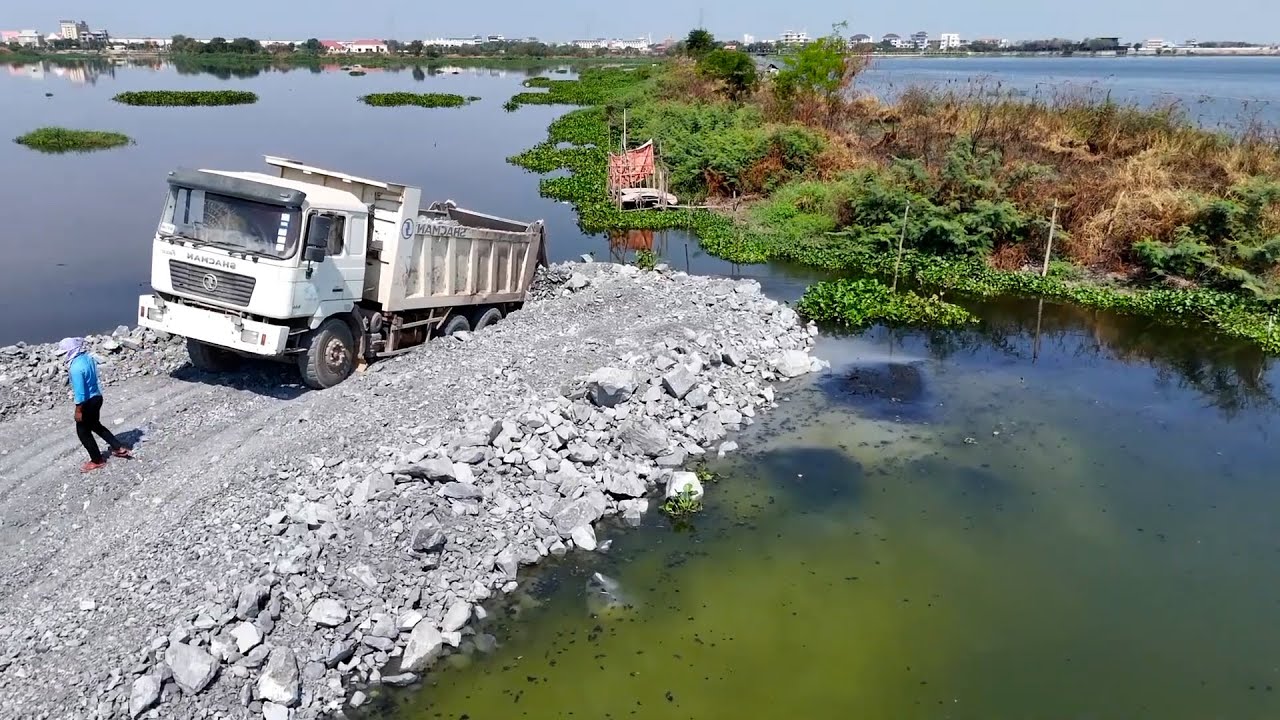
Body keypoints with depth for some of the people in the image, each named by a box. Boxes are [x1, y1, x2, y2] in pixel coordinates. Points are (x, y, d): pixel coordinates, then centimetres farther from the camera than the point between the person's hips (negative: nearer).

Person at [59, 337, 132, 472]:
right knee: (95, 425, 28)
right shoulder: (88, 357, -1)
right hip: (97, 397, 9)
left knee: (83, 432, 11)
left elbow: (80, 391, -24)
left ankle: (97, 461, 24)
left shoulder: (76, 367, -27)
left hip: (87, 402, -9)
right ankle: (119, 448, 32)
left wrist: (78, 410, -16)